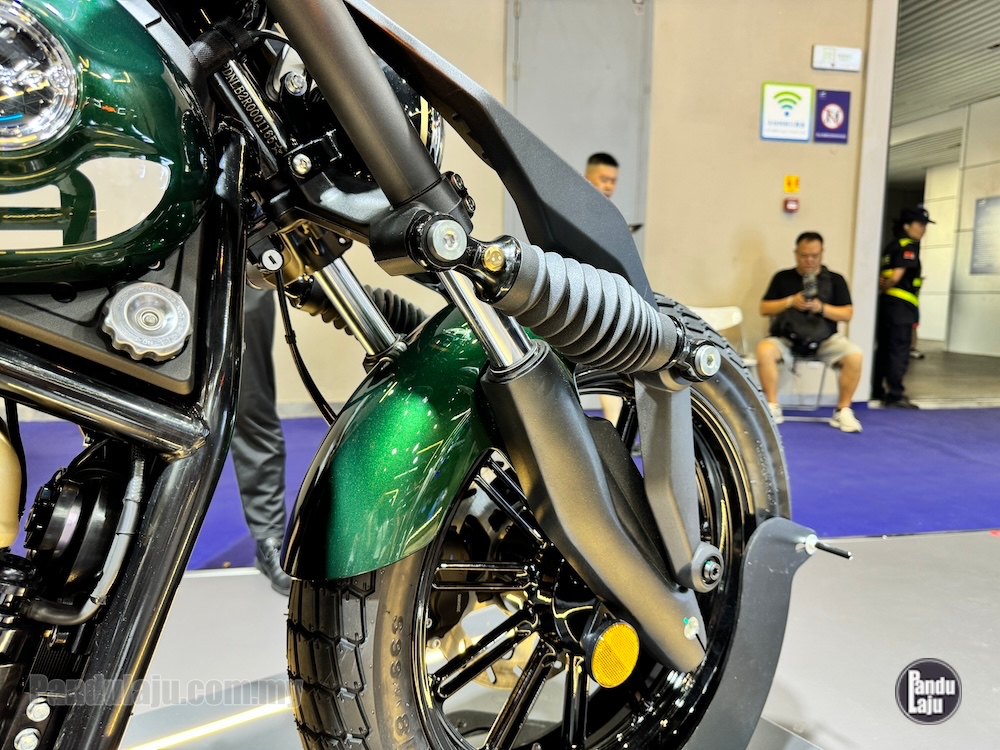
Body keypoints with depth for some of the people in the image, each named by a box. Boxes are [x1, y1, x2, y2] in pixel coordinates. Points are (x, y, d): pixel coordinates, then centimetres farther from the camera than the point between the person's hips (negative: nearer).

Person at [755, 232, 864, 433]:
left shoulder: (835, 280, 11)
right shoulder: (782, 277, 11)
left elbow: (847, 313, 5)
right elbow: (764, 308, 7)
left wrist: (821, 307, -12)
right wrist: (790, 302, -9)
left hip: (825, 339, 1)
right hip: (787, 338, -1)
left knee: (854, 355, -28)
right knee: (764, 350, -33)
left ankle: (843, 410, -11)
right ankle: (773, 407, -21)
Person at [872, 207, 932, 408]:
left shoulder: (892, 246, 17)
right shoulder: (908, 247, -9)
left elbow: (883, 275, 14)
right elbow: (896, 276, -18)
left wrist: (882, 286, -4)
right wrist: (885, 286, -1)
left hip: (887, 302, 9)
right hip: (901, 304, -9)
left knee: (884, 348, 13)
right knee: (899, 351, -6)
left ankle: (877, 391, 18)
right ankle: (895, 395, -4)